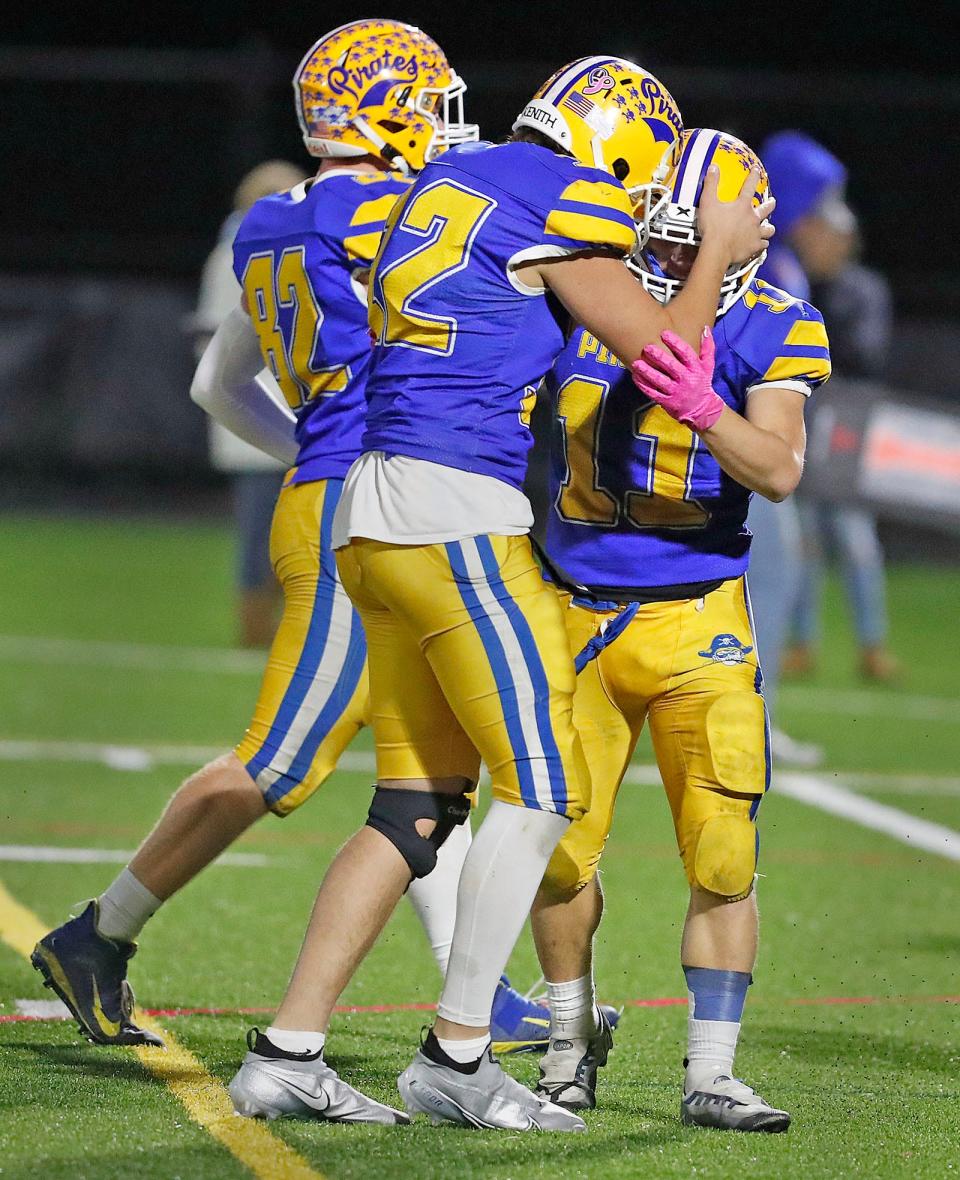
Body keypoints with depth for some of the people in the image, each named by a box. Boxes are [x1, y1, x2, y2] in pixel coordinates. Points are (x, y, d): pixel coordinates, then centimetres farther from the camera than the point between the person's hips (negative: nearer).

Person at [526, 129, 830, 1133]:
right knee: (559, 845, 3)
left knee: (723, 859, -8)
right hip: (573, 615, 2)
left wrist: (702, 408, -38)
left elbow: (779, 470, -23)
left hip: (697, 623, -2)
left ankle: (710, 1077, 1)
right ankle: (572, 1045, 24)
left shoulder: (768, 331, -8)